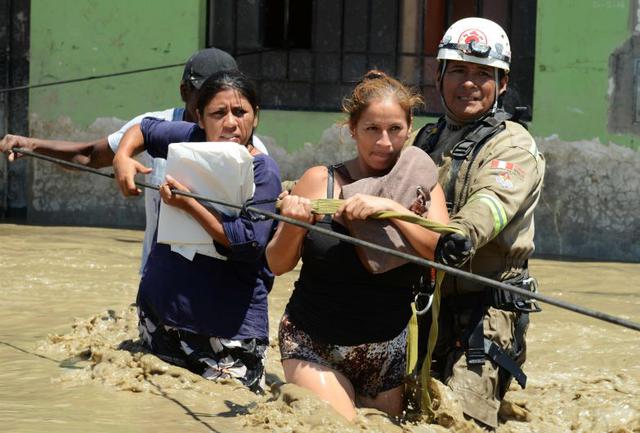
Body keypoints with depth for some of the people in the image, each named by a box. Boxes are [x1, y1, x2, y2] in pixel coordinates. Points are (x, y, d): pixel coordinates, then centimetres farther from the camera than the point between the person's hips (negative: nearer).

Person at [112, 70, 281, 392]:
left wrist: (189, 205, -23)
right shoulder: (191, 139, 3)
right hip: (159, 305, 6)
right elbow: (143, 130, 22)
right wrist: (122, 159, 1)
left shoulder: (264, 172, -12)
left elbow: (247, 243, -22)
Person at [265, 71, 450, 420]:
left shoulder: (422, 187, 1)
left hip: (389, 352, 2)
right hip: (313, 347, -2)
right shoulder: (320, 181, -4)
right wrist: (293, 225, -21)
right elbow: (277, 264, -2)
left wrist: (390, 207, -25)